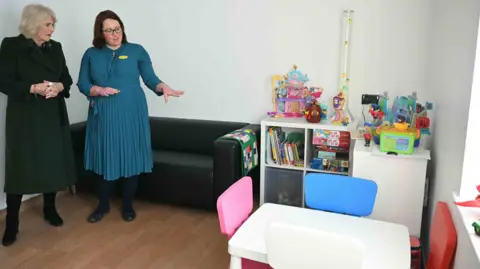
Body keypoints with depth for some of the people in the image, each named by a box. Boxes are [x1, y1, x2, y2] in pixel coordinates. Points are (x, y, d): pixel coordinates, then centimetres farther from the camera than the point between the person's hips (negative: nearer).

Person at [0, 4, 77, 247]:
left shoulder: (55, 47, 8)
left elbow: (67, 78, 10)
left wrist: (59, 86, -11)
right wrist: (33, 88, -21)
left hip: (53, 115, 4)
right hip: (24, 116, -4)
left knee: (53, 162, 7)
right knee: (20, 167, -2)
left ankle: (49, 209, 27)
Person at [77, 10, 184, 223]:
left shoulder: (137, 51, 3)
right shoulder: (91, 54, 7)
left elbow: (150, 79, 0)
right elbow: (82, 84, 7)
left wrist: (164, 87, -20)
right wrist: (99, 90, -12)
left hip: (132, 114, -1)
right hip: (103, 115, 2)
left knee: (131, 158, 3)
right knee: (104, 159, 7)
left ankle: (128, 205, 20)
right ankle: (103, 205, 25)